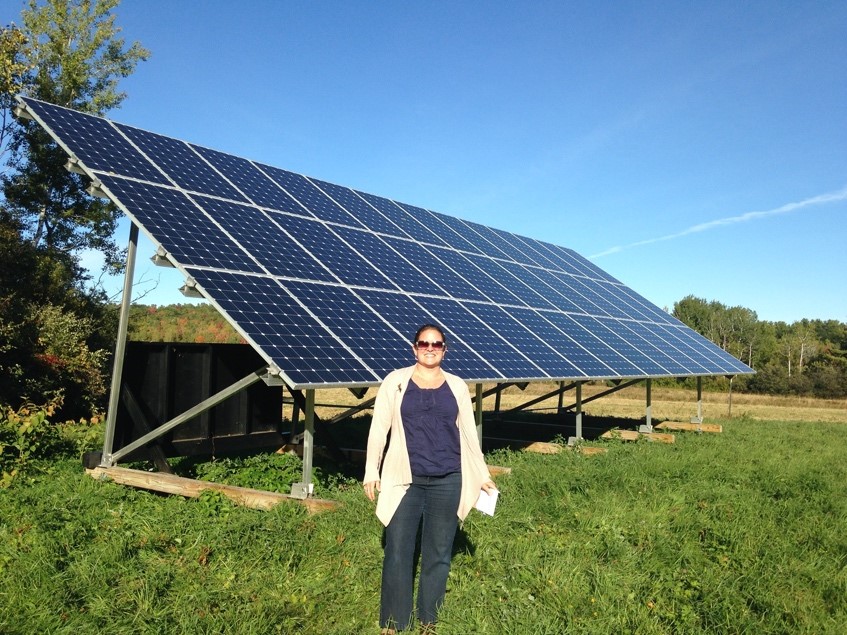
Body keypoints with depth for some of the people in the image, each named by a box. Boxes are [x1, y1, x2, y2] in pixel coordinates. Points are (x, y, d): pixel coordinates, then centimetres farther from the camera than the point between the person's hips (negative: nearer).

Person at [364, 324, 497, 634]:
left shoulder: (457, 386, 7)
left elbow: (468, 433, 13)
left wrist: (482, 475, 14)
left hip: (447, 482, 2)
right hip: (405, 480, -1)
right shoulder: (396, 381, 1)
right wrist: (371, 471, -1)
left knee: (438, 554, 9)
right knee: (398, 552, 4)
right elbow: (379, 428, 2)